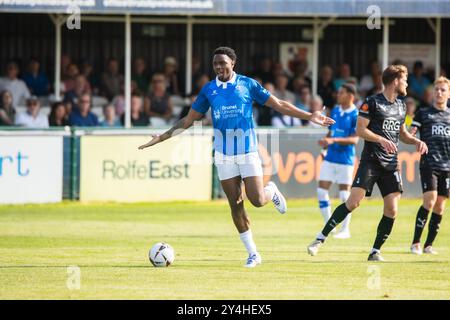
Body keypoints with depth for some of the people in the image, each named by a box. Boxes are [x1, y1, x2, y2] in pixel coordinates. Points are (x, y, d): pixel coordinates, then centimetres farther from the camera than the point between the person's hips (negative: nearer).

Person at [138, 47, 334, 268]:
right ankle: (253, 254, 9)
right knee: (235, 205, 0)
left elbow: (279, 105, 2)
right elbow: (188, 120, 12)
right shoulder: (208, 90, 4)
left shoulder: (247, 84, -2)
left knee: (257, 200, -12)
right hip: (224, 155, 2)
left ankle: (271, 191, 25)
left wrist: (309, 116, -4)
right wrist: (161, 138, 7)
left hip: (248, 151, -2)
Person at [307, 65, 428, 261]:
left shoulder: (401, 106, 16)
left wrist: (416, 141, 10)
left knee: (391, 210, -5)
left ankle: (375, 252, 6)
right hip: (371, 161, -6)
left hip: (391, 164, 6)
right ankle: (320, 239, -10)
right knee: (353, 201, -17)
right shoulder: (372, 102, -5)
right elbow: (360, 130, -10)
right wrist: (382, 140, -22)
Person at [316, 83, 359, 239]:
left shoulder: (355, 115, -10)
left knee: (344, 195, -1)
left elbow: (354, 139, -17)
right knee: (322, 190, 0)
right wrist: (325, 142, 0)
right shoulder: (335, 111, 11)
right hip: (330, 157, 6)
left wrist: (333, 140, -26)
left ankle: (345, 229, 11)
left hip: (345, 160, -6)